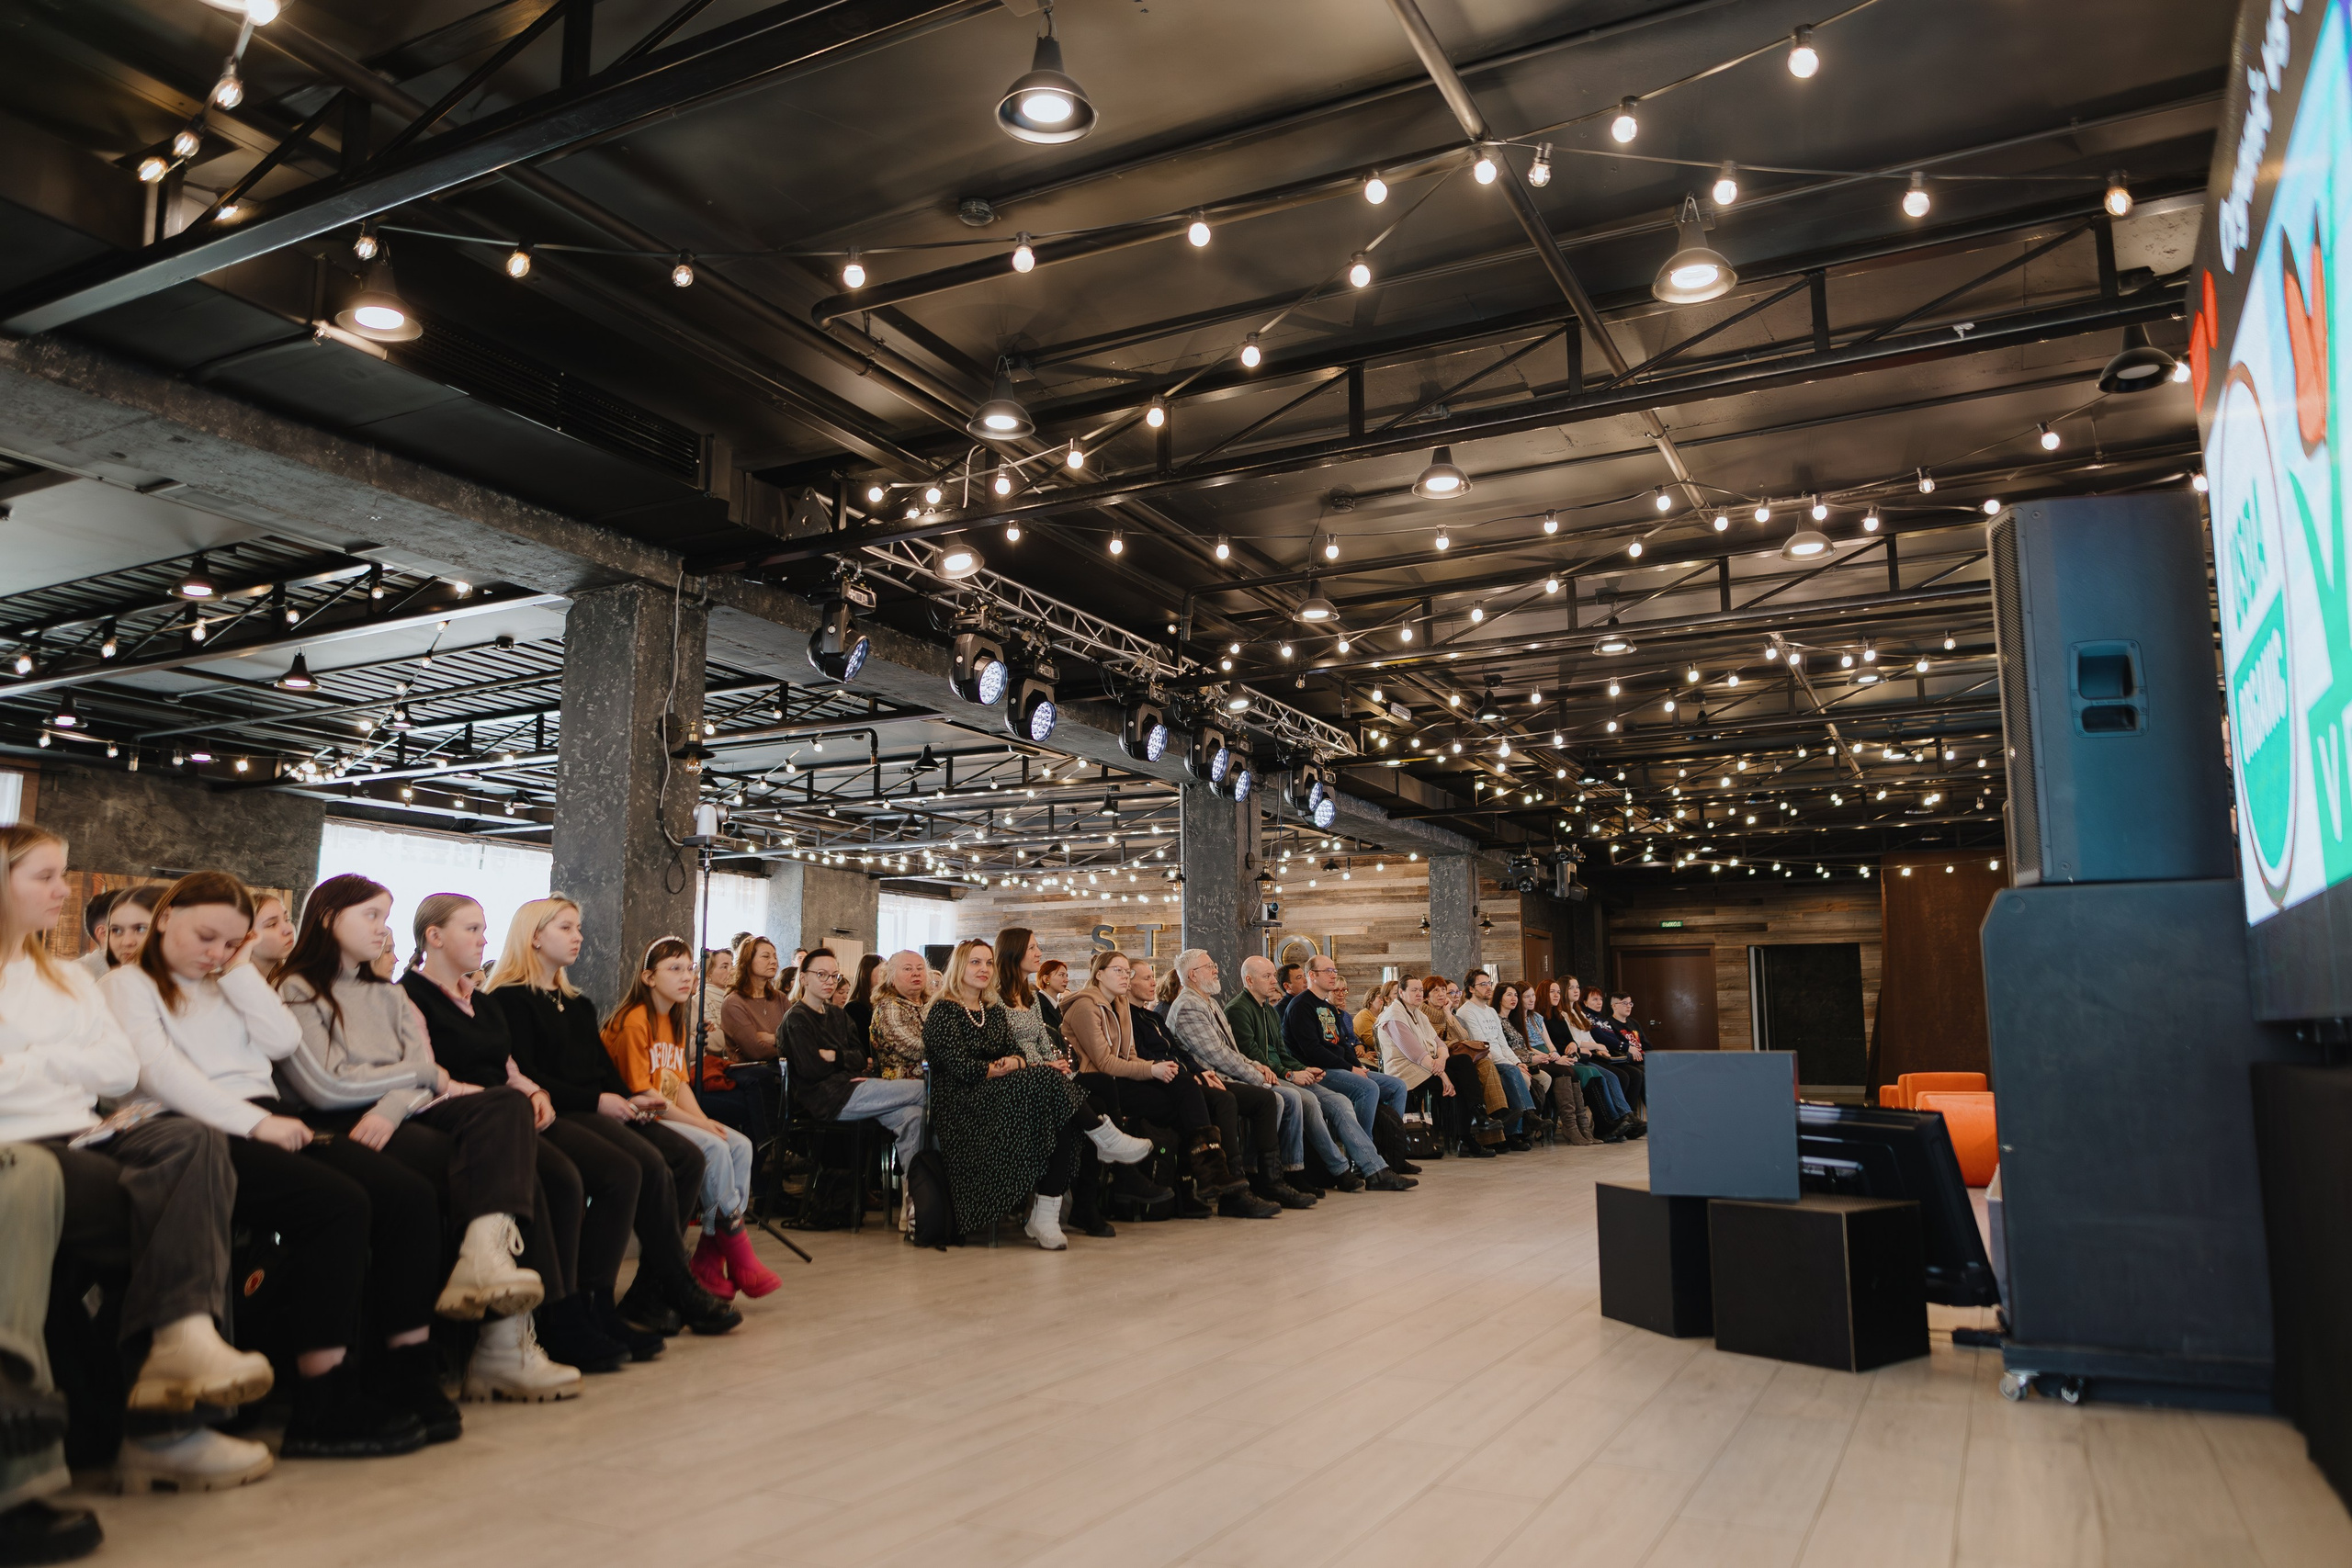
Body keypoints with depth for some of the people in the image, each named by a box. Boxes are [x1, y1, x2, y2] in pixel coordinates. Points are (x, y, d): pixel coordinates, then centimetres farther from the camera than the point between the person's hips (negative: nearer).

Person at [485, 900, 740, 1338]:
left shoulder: (578, 1005, 27)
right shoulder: (510, 999, 1)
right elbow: (525, 1076, -11)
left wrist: (628, 1100, 1)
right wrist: (597, 1101, -16)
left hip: (599, 1112, 8)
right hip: (557, 1116, -8)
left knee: (688, 1158, -16)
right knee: (651, 1166, -30)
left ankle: (648, 1294, -16)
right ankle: (682, 1293, -18)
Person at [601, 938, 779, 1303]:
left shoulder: (676, 1022, 14)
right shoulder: (634, 1021, -14)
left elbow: (679, 1084, 11)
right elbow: (641, 1094, -17)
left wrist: (705, 1120, -7)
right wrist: (698, 1124, -16)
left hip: (671, 1117, 9)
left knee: (740, 1145, -9)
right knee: (713, 1147, -25)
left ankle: (710, 1258, -9)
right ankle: (738, 1254, -13)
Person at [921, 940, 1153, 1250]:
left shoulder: (994, 1011, 22)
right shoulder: (943, 1012, 0)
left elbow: (1014, 1055, 10)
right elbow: (962, 1068, -12)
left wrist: (1013, 1063, -12)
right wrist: (1000, 1069, -12)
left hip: (998, 1097, 7)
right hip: (961, 1105, -7)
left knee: (1060, 1120, -26)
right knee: (1048, 1081, -29)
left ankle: (1045, 1214, -29)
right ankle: (1105, 1138, -15)